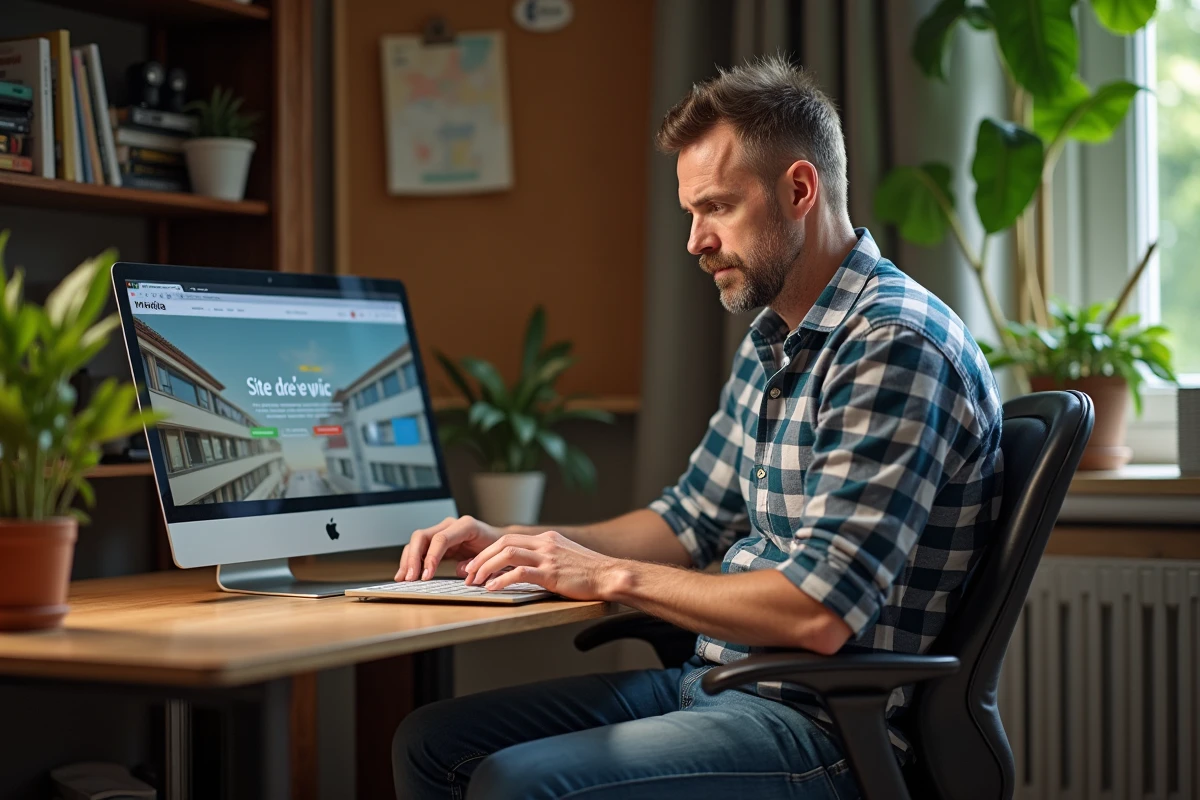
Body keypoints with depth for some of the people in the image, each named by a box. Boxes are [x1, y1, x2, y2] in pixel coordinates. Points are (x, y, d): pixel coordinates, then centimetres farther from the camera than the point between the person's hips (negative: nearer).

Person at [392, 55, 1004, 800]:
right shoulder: (771, 343, 13)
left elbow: (819, 613, -25)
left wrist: (611, 575, -17)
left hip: (825, 722, -9)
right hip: (712, 680, 9)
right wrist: (513, 544, 8)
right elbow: (689, 522, 22)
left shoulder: (893, 346, -19)